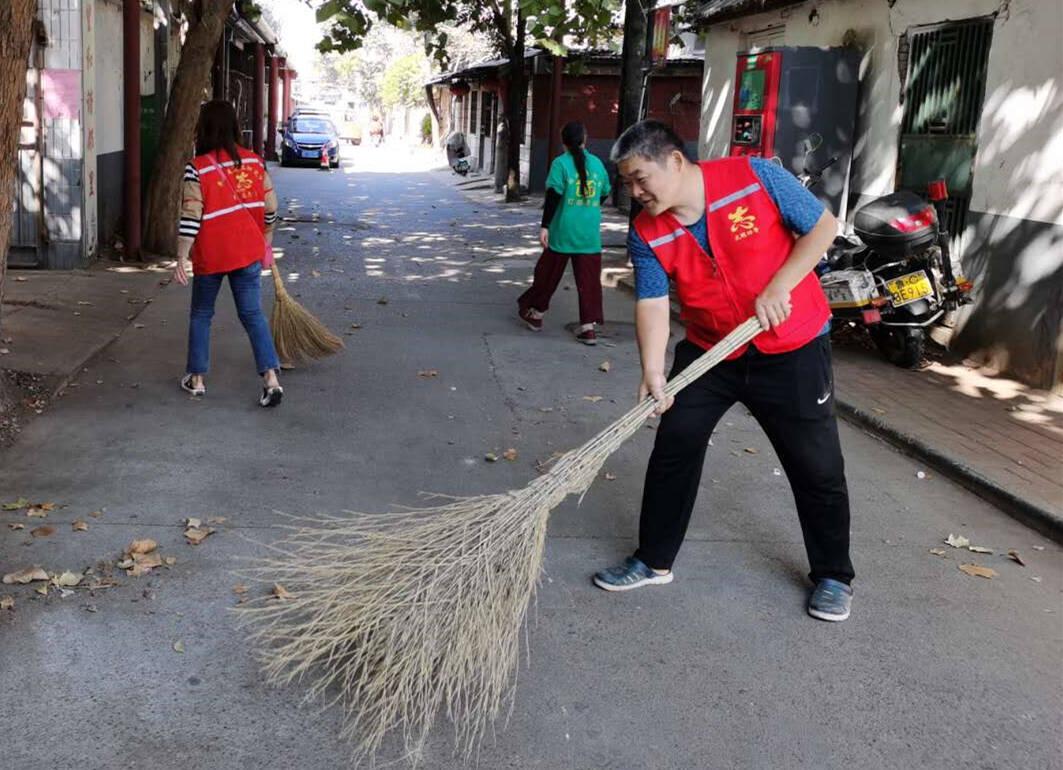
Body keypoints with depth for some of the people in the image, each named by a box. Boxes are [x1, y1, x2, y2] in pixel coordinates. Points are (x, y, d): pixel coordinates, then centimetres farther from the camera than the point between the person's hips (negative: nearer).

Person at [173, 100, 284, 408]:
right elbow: (270, 207, 6)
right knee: (252, 314, 5)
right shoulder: (253, 161, 0)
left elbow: (190, 218, -15)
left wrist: (181, 260, -9)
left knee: (201, 314, 15)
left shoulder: (197, 168, -12)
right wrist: (266, 242, 21)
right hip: (248, 252, 3)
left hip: (210, 255, -3)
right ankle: (271, 379, -6)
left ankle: (196, 378, 23)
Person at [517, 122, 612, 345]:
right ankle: (588, 326, 1)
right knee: (589, 279, 3)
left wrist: (544, 226, -10)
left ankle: (535, 313, 27)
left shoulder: (561, 163, -7)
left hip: (563, 232, -2)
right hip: (590, 235, 2)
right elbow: (604, 194, 15)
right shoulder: (597, 163, 5)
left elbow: (553, 197, -13)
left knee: (549, 274, 12)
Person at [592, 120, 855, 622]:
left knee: (816, 466, 3)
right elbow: (652, 304, -16)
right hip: (708, 351, 3)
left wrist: (778, 286, -20)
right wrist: (652, 372, -30)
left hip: (792, 349, -3)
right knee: (673, 449, 3)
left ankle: (833, 576, 22)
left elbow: (823, 226, -11)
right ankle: (654, 561, 21)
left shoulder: (755, 177, -17)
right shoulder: (646, 234, -9)